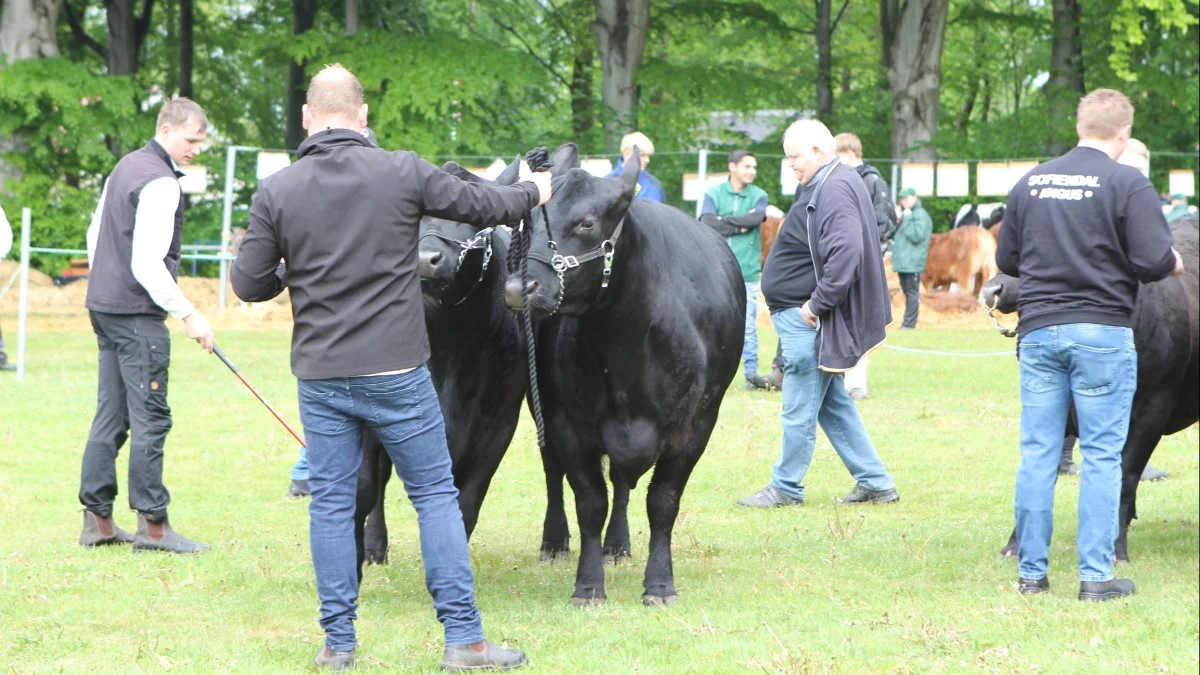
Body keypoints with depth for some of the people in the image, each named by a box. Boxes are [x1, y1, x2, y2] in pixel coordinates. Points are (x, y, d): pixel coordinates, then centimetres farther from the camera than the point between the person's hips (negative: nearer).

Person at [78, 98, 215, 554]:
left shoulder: (125, 166, 15)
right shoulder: (160, 183, -15)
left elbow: (95, 235, 23)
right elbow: (147, 264, -22)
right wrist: (188, 314, -18)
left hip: (103, 307, 10)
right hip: (137, 313, -10)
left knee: (111, 413, 10)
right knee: (150, 417, -6)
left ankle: (96, 519, 11)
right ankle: (152, 524, -6)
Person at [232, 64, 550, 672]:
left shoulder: (275, 193, -4)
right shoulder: (403, 173, -6)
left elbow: (247, 283, -1)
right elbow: (481, 204, 7)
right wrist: (533, 192, 27)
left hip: (320, 376, 1)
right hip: (397, 372, -1)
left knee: (330, 502, 9)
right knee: (435, 495, 6)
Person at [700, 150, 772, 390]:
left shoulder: (758, 196, 8)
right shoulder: (714, 194, 4)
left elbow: (756, 218, -11)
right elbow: (707, 222, -11)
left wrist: (724, 221, -7)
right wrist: (739, 227, -9)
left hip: (747, 271, 1)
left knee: (748, 325, 0)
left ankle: (751, 372, 3)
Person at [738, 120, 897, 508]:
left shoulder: (834, 190, -19)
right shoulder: (833, 183, 13)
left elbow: (845, 254, -30)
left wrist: (817, 305, -24)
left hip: (809, 321, -11)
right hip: (807, 318, 11)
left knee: (799, 411, 1)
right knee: (833, 405, 16)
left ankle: (786, 488, 10)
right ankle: (875, 483, 19)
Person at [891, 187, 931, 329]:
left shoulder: (921, 215, -9)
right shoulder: (907, 214, 20)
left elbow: (916, 236, -19)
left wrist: (907, 219, -16)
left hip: (912, 263, -10)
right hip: (903, 262, 10)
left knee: (912, 293, -8)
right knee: (908, 292, 12)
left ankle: (909, 323, -10)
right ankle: (907, 322, 16)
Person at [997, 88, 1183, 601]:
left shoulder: (1030, 183, 8)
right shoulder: (1127, 184, -8)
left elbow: (1005, 259, 14)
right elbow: (1155, 261, -14)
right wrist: (1176, 264, 8)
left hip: (1038, 329, 4)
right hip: (1102, 330, -4)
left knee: (1036, 454, 7)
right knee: (1102, 456, 1)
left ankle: (1031, 573, 10)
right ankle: (1096, 576, 0)